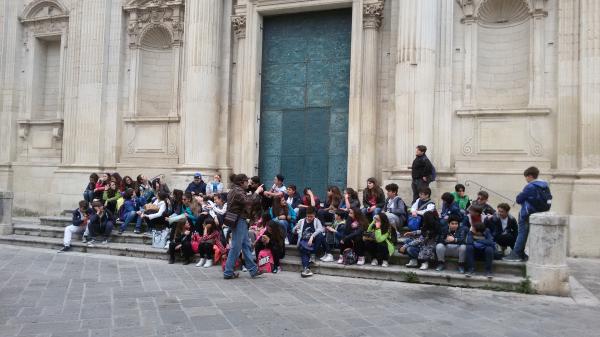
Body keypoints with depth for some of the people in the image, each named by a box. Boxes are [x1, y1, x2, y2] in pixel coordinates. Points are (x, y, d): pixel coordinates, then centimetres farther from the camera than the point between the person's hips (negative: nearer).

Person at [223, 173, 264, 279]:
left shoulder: (237, 191, 16)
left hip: (241, 221, 11)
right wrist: (256, 192, -17)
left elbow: (247, 200, 15)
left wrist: (257, 193, 5)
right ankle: (228, 273, 4)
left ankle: (253, 270, 18)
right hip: (239, 222, -11)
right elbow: (249, 201, -28)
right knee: (236, 248, -4)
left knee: (246, 246, 13)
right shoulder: (237, 192, -17)